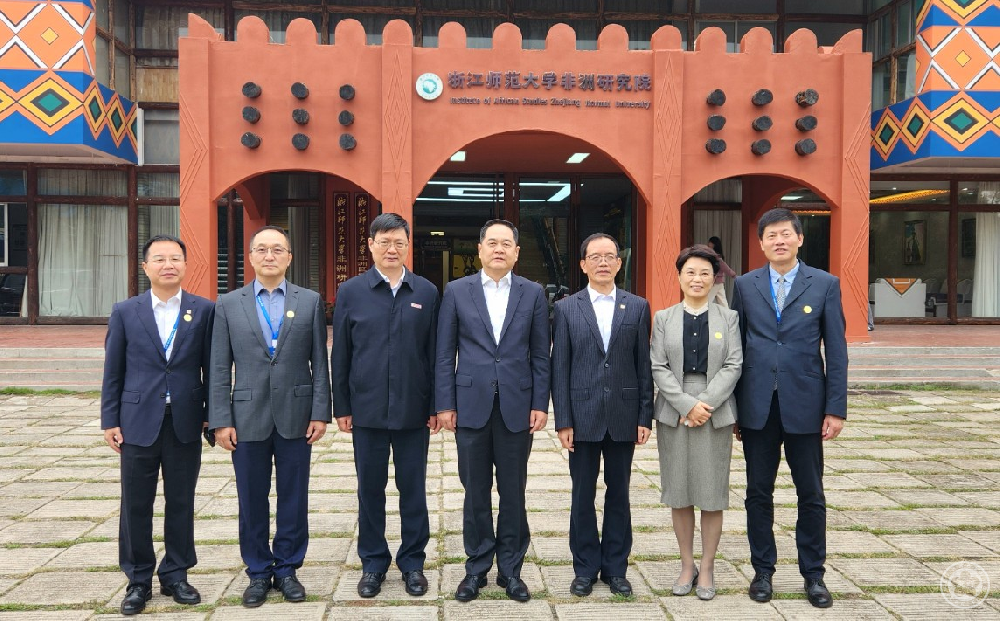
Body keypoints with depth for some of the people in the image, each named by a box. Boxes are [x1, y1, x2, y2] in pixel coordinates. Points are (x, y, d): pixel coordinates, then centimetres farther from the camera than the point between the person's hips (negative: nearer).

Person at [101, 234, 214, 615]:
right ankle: (138, 581, 23)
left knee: (180, 503, 10)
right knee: (136, 506, 8)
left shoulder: (204, 310, 0)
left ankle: (175, 575, 25)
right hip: (138, 423, 0)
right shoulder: (125, 312, 2)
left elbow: (211, 367, 2)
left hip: (186, 424, 0)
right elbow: (113, 371, 4)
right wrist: (110, 420, 1)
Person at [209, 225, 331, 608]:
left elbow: (319, 362, 2)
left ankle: (287, 569, 24)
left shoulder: (310, 302, 3)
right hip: (248, 417, 0)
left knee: (293, 499, 8)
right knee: (252, 501, 9)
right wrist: (221, 420, -3)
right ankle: (258, 572, 25)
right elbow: (220, 369, 2)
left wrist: (320, 413, -4)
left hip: (295, 416, 0)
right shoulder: (228, 304, 4)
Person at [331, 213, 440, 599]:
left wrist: (436, 405, 0)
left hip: (414, 410, 0)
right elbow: (340, 355, 3)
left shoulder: (427, 292, 2)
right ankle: (373, 563, 24)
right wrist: (342, 407, 0)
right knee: (370, 489, 10)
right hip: (367, 409, 0)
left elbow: (435, 353, 3)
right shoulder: (350, 292, 1)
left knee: (413, 490, 9)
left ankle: (413, 562, 23)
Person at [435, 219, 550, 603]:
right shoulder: (456, 291, 2)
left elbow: (540, 355, 3)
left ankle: (510, 569, 22)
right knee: (476, 493, 9)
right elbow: (444, 354, 1)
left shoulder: (533, 293, 4)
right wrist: (444, 404, -3)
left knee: (513, 493, 9)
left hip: (517, 408, 0)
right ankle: (477, 568, 23)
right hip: (471, 406, 0)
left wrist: (540, 405, -2)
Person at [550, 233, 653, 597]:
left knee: (619, 494, 10)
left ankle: (615, 568, 23)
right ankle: (585, 569, 21)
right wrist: (563, 421, -5)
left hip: (623, 416, 1)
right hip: (583, 416, -1)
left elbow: (644, 365, 4)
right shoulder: (566, 308, 2)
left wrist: (645, 417, -1)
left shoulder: (637, 307, 5)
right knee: (583, 496, 7)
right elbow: (559, 368, 0)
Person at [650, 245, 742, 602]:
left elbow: (733, 366, -2)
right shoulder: (664, 318, 6)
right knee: (678, 492, 6)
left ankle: (707, 567, 17)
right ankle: (686, 565, 20)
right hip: (673, 413, 1)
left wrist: (706, 404, -13)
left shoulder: (728, 318, 5)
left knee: (713, 493, 3)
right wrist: (688, 404, -12)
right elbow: (658, 368, -1)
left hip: (716, 413, -1)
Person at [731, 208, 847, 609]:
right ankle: (763, 570, 23)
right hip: (757, 406, 1)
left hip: (805, 404, -1)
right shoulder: (745, 285, 5)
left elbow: (836, 350, -1)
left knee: (811, 494, 9)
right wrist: (732, 404, 3)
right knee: (758, 493, 9)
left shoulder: (825, 284, 1)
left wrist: (836, 408, -6)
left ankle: (813, 574, 23)